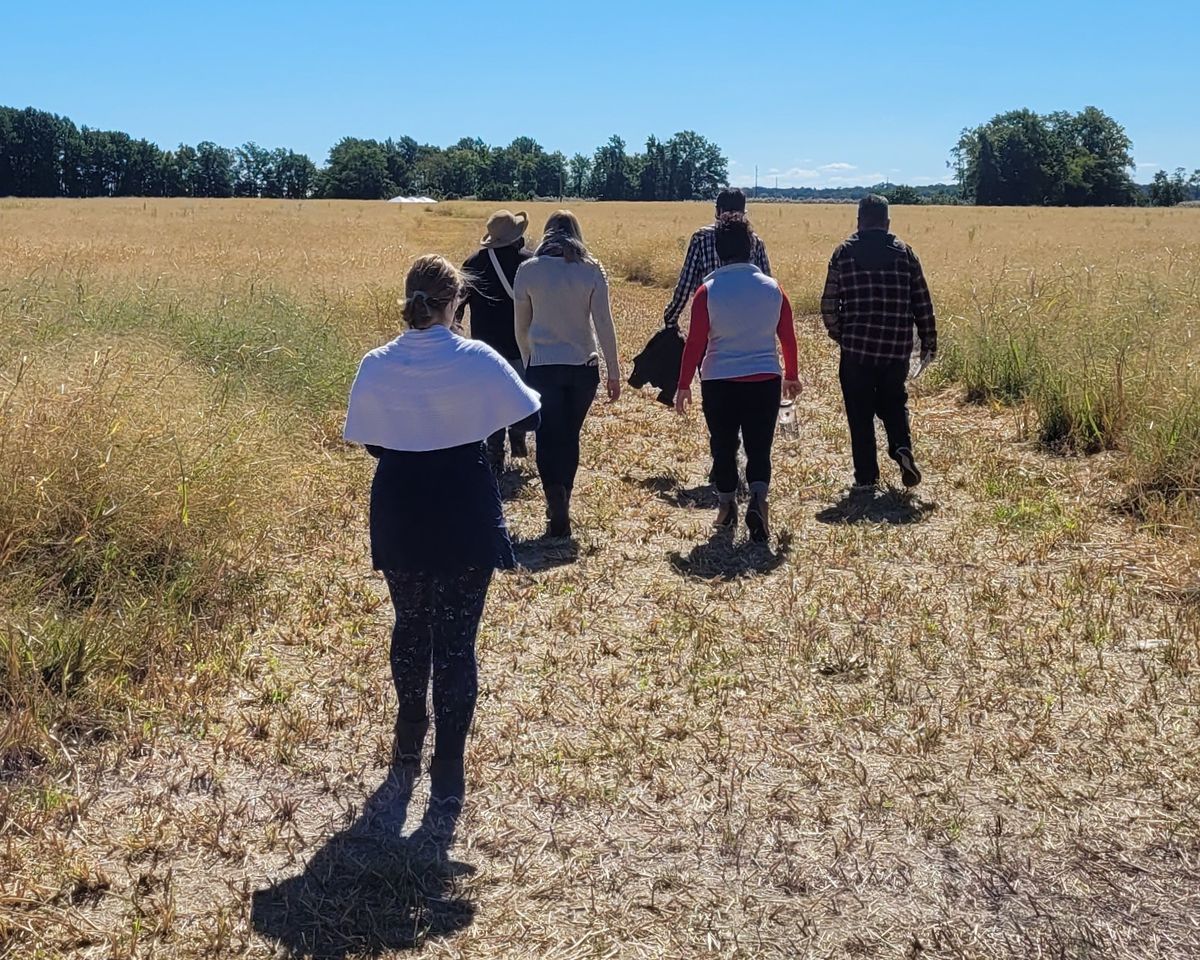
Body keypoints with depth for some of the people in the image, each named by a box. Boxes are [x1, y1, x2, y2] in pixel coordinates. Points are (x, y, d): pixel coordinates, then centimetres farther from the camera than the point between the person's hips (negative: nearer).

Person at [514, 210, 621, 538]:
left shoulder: (528, 270, -1)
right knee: (570, 438, 16)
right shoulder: (591, 269, -2)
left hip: (543, 367, -1)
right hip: (584, 367, 2)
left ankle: (558, 513, -13)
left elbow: (521, 328, 6)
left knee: (548, 440, 2)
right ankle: (561, 505, 28)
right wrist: (614, 372, 3)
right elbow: (604, 324, -3)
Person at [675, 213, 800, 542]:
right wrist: (791, 376, 21)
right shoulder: (773, 289, -1)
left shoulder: (708, 291, -8)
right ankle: (758, 499, -18)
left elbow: (695, 343, -7)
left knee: (723, 447, 14)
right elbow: (788, 337, 7)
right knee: (759, 449, 5)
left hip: (719, 382, -1)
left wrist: (684, 385, 2)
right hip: (765, 381, 1)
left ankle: (727, 508, 26)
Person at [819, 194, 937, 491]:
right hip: (897, 348, 2)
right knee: (893, 402, 21)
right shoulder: (904, 252, 3)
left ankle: (866, 477, 8)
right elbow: (923, 302, 3)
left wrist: (839, 335, 15)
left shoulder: (844, 253, -1)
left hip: (857, 347, -2)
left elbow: (829, 303, -2)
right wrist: (929, 343, 11)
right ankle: (902, 448, -3)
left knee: (860, 413, 8)